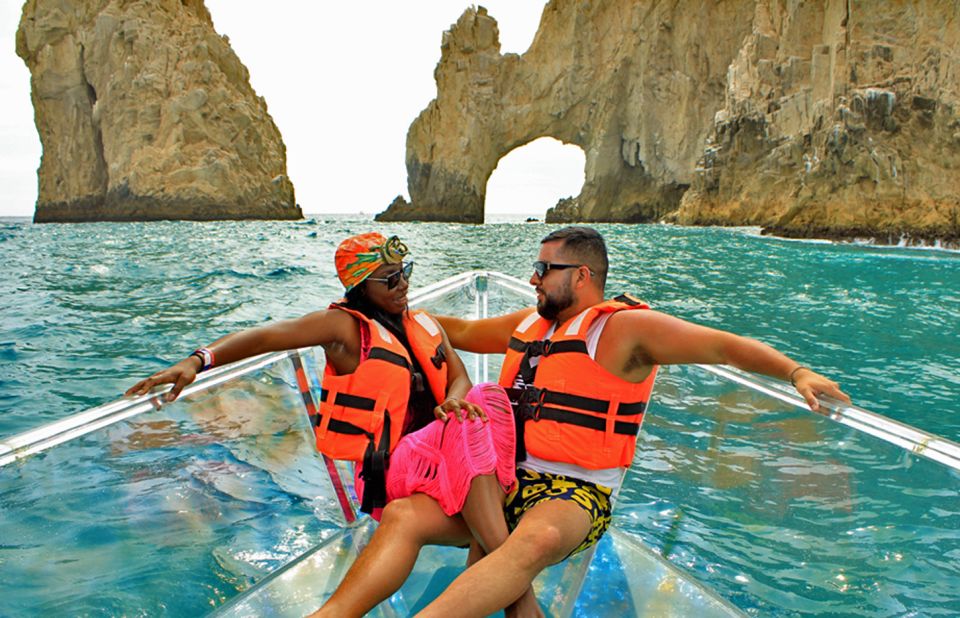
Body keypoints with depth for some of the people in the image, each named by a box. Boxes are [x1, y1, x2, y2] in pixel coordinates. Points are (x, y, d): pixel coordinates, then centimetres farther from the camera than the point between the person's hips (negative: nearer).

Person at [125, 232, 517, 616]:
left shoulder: (426, 326, 17)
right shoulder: (346, 326, -1)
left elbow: (460, 378, 9)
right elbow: (268, 336, -12)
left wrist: (453, 401, -17)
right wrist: (200, 359, -29)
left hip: (444, 470, 6)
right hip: (390, 473, -6)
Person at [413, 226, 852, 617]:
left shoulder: (624, 327, -4)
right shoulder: (530, 323, 18)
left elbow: (723, 345, -7)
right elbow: (462, 331, 32)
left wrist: (796, 373, -20)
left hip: (574, 493, -7)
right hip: (507, 478, 8)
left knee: (539, 539, -41)